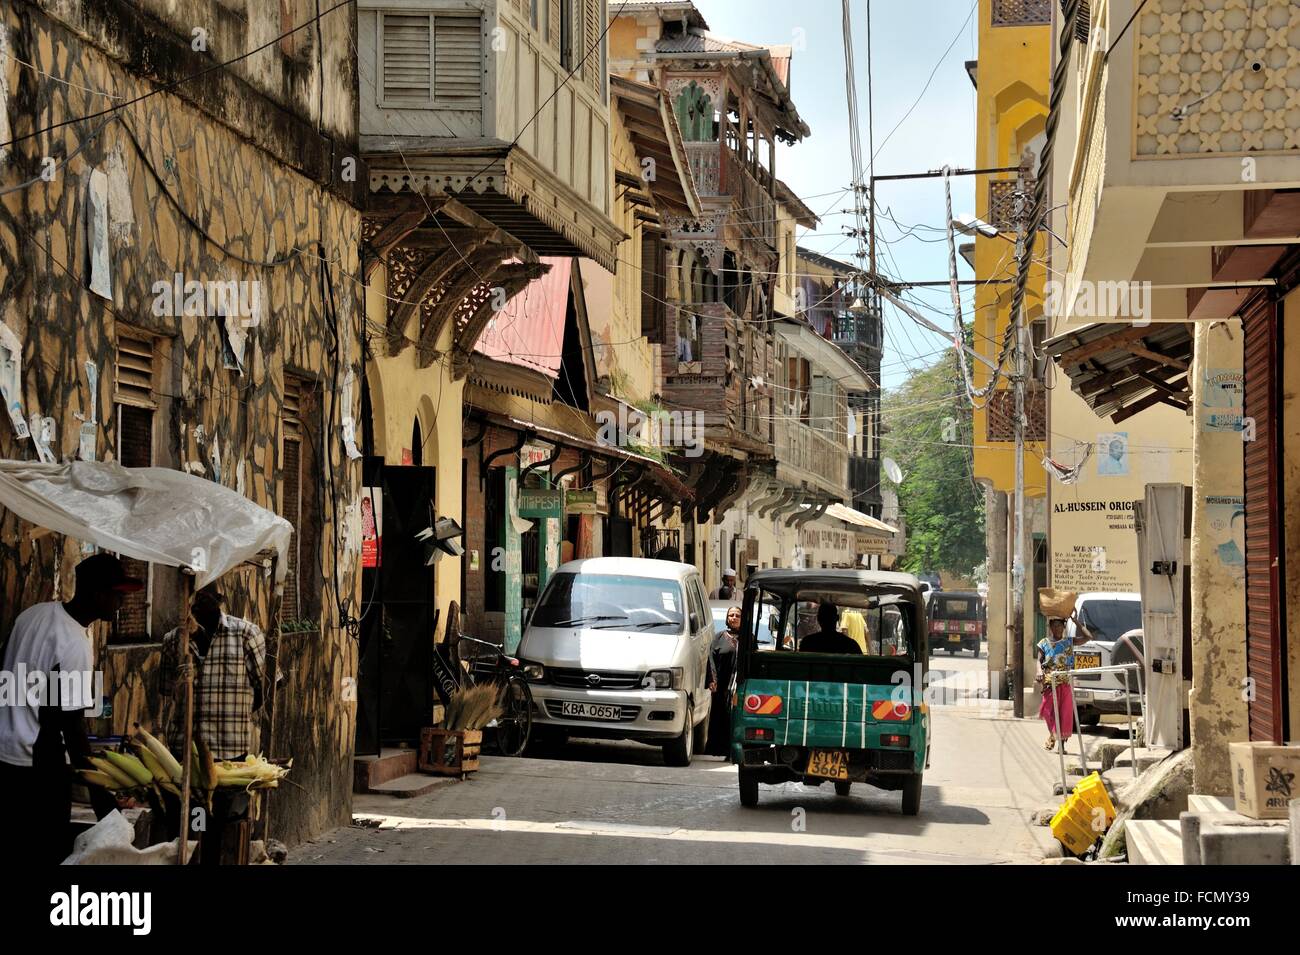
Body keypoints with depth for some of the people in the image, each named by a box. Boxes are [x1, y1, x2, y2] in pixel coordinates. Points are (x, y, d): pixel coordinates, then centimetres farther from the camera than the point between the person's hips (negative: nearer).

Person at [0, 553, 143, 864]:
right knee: (47, 853, 2)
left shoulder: (33, 613, 2)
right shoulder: (76, 644, -21)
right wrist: (101, 797, -15)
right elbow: (72, 726, -20)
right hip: (37, 764, -8)